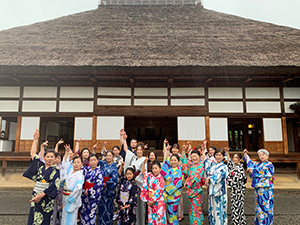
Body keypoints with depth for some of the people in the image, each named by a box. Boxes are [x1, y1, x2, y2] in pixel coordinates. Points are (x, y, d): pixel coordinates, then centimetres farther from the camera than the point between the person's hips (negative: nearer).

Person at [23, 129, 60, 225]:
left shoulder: (56, 170, -6)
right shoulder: (40, 165, 7)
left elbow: (53, 185, -15)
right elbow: (33, 154, 10)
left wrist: (41, 195, -20)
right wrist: (36, 139, 7)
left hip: (47, 199, -4)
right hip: (36, 197, 4)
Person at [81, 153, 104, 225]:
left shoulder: (99, 172, -9)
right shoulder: (86, 169, 4)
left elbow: (99, 184, -15)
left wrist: (89, 192, -12)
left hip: (93, 195, -4)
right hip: (84, 194, 4)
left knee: (91, 213, 1)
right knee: (83, 212, 12)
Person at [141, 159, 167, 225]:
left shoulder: (160, 179, -12)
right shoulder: (150, 176, 3)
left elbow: (159, 192, -14)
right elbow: (143, 172, 12)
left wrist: (153, 201, -12)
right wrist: (144, 163, -2)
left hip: (158, 201, -5)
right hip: (150, 201, 5)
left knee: (159, 217, -1)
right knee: (151, 218, 11)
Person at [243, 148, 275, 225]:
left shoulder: (269, 165, -7)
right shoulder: (258, 164, 13)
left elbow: (260, 171, -18)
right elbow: (249, 162, 24)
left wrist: (251, 169, -7)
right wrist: (245, 154, 15)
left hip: (266, 190, -7)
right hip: (258, 189, 7)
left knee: (265, 207, -1)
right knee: (259, 206, 13)